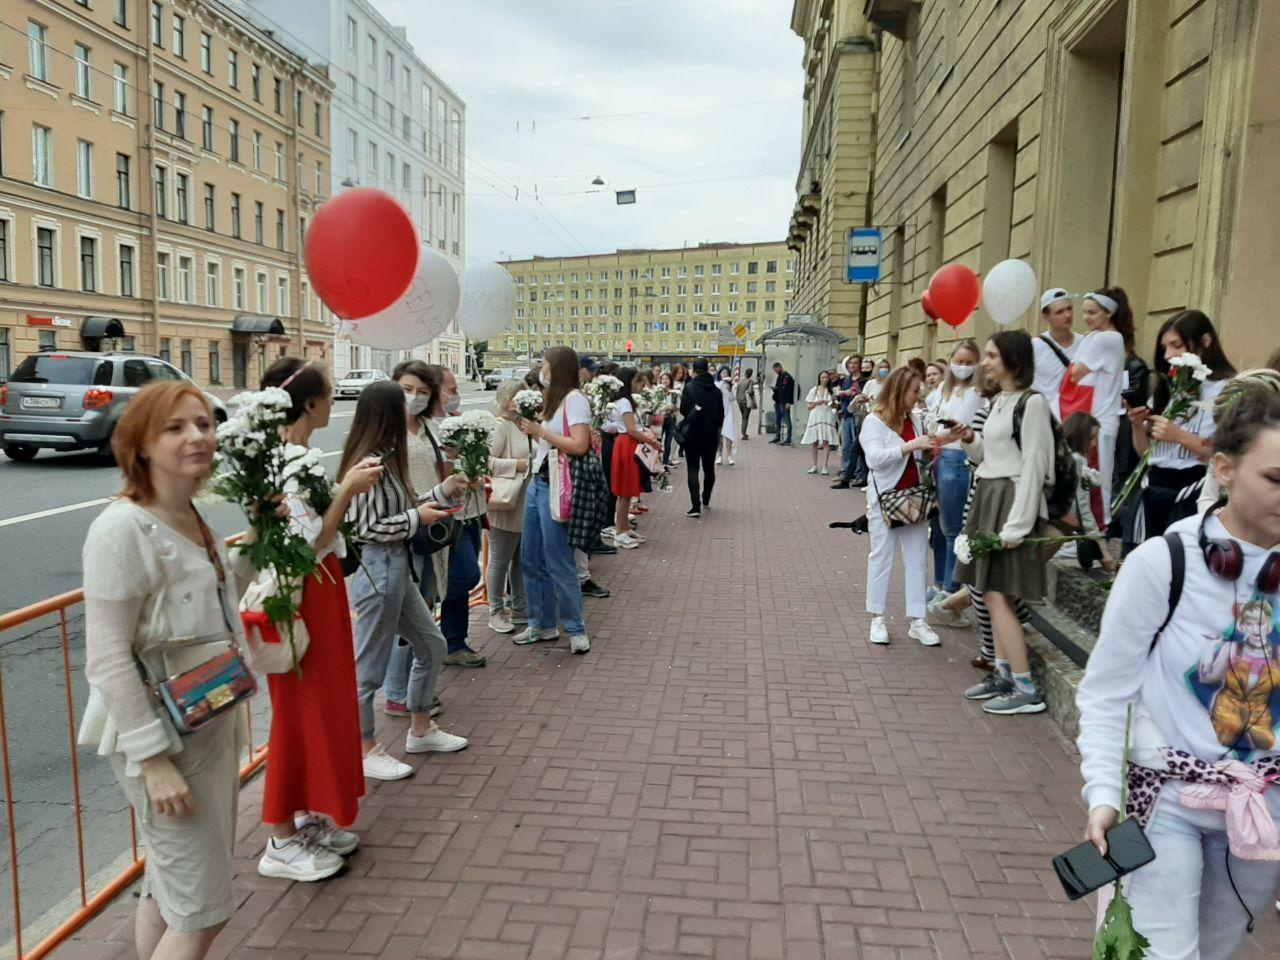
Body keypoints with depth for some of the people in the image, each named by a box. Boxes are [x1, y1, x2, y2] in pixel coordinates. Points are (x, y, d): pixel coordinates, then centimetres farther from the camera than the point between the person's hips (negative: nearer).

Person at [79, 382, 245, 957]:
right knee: (203, 908, 1)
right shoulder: (123, 528, -21)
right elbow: (107, 661, -22)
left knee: (168, 887, 22)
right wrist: (153, 759, -22)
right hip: (160, 736, -8)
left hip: (210, 727, 8)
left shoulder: (194, 518, 5)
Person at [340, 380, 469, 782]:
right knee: (370, 665, 5)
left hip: (397, 568, 10)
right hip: (377, 570, -10)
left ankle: (420, 731, 35)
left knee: (431, 644, 19)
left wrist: (444, 491, 10)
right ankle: (365, 751, 21)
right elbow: (369, 529, -21)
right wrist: (417, 517, -14)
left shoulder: (386, 459, 8)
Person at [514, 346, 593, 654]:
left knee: (558, 562, -3)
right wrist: (531, 429, 1)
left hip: (555, 486, -9)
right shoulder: (553, 399, 18)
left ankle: (576, 629, 9)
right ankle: (542, 623, 24)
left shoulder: (574, 399, -11)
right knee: (531, 559, 13)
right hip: (538, 481, 10)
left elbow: (579, 446, -20)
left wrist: (541, 431, -15)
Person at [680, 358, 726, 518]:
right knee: (709, 468, 18)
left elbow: (683, 410, -13)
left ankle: (696, 506, -13)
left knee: (693, 469, -3)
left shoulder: (689, 387, -10)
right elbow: (721, 414, 8)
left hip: (693, 433, -4)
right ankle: (705, 500, 34)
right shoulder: (716, 390, 3)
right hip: (711, 434, 4)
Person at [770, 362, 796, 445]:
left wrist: (788, 402, -21)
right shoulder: (779, 377, 18)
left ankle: (788, 440, -5)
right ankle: (777, 437, 22)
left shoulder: (787, 377, -10)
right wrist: (774, 389, 5)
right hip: (778, 402, 10)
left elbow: (789, 390, -17)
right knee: (777, 421, 13)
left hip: (784, 403, -10)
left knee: (787, 421, -6)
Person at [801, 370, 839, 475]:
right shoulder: (814, 390, 6)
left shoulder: (831, 391, 7)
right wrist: (817, 403, -11)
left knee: (826, 442, -7)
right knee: (814, 442, 2)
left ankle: (825, 466, -6)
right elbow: (809, 406, 5)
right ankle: (814, 466, 11)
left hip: (827, 418, -1)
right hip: (815, 417, 1)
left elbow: (835, 406, 13)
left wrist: (831, 403, -8)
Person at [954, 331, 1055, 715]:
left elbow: (1033, 466, -16)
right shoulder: (998, 402, 15)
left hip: (1011, 499, -9)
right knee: (991, 593, 11)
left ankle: (1026, 689, -1)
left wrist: (1017, 524, -20)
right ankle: (1003, 674, 20)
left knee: (999, 595, -9)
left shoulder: (1032, 402, -12)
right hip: (987, 496, 9)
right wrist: (970, 441, 0)